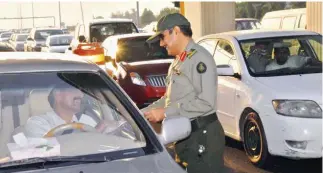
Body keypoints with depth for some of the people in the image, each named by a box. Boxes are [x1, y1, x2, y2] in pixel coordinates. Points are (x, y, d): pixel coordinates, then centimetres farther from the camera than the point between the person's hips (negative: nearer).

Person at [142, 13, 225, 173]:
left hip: (203, 137, -9)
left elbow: (206, 102, -23)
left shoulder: (199, 58, -14)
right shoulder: (177, 63, 17)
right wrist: (141, 113, 11)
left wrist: (165, 113, -20)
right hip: (185, 137, 9)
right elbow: (170, 98, 22)